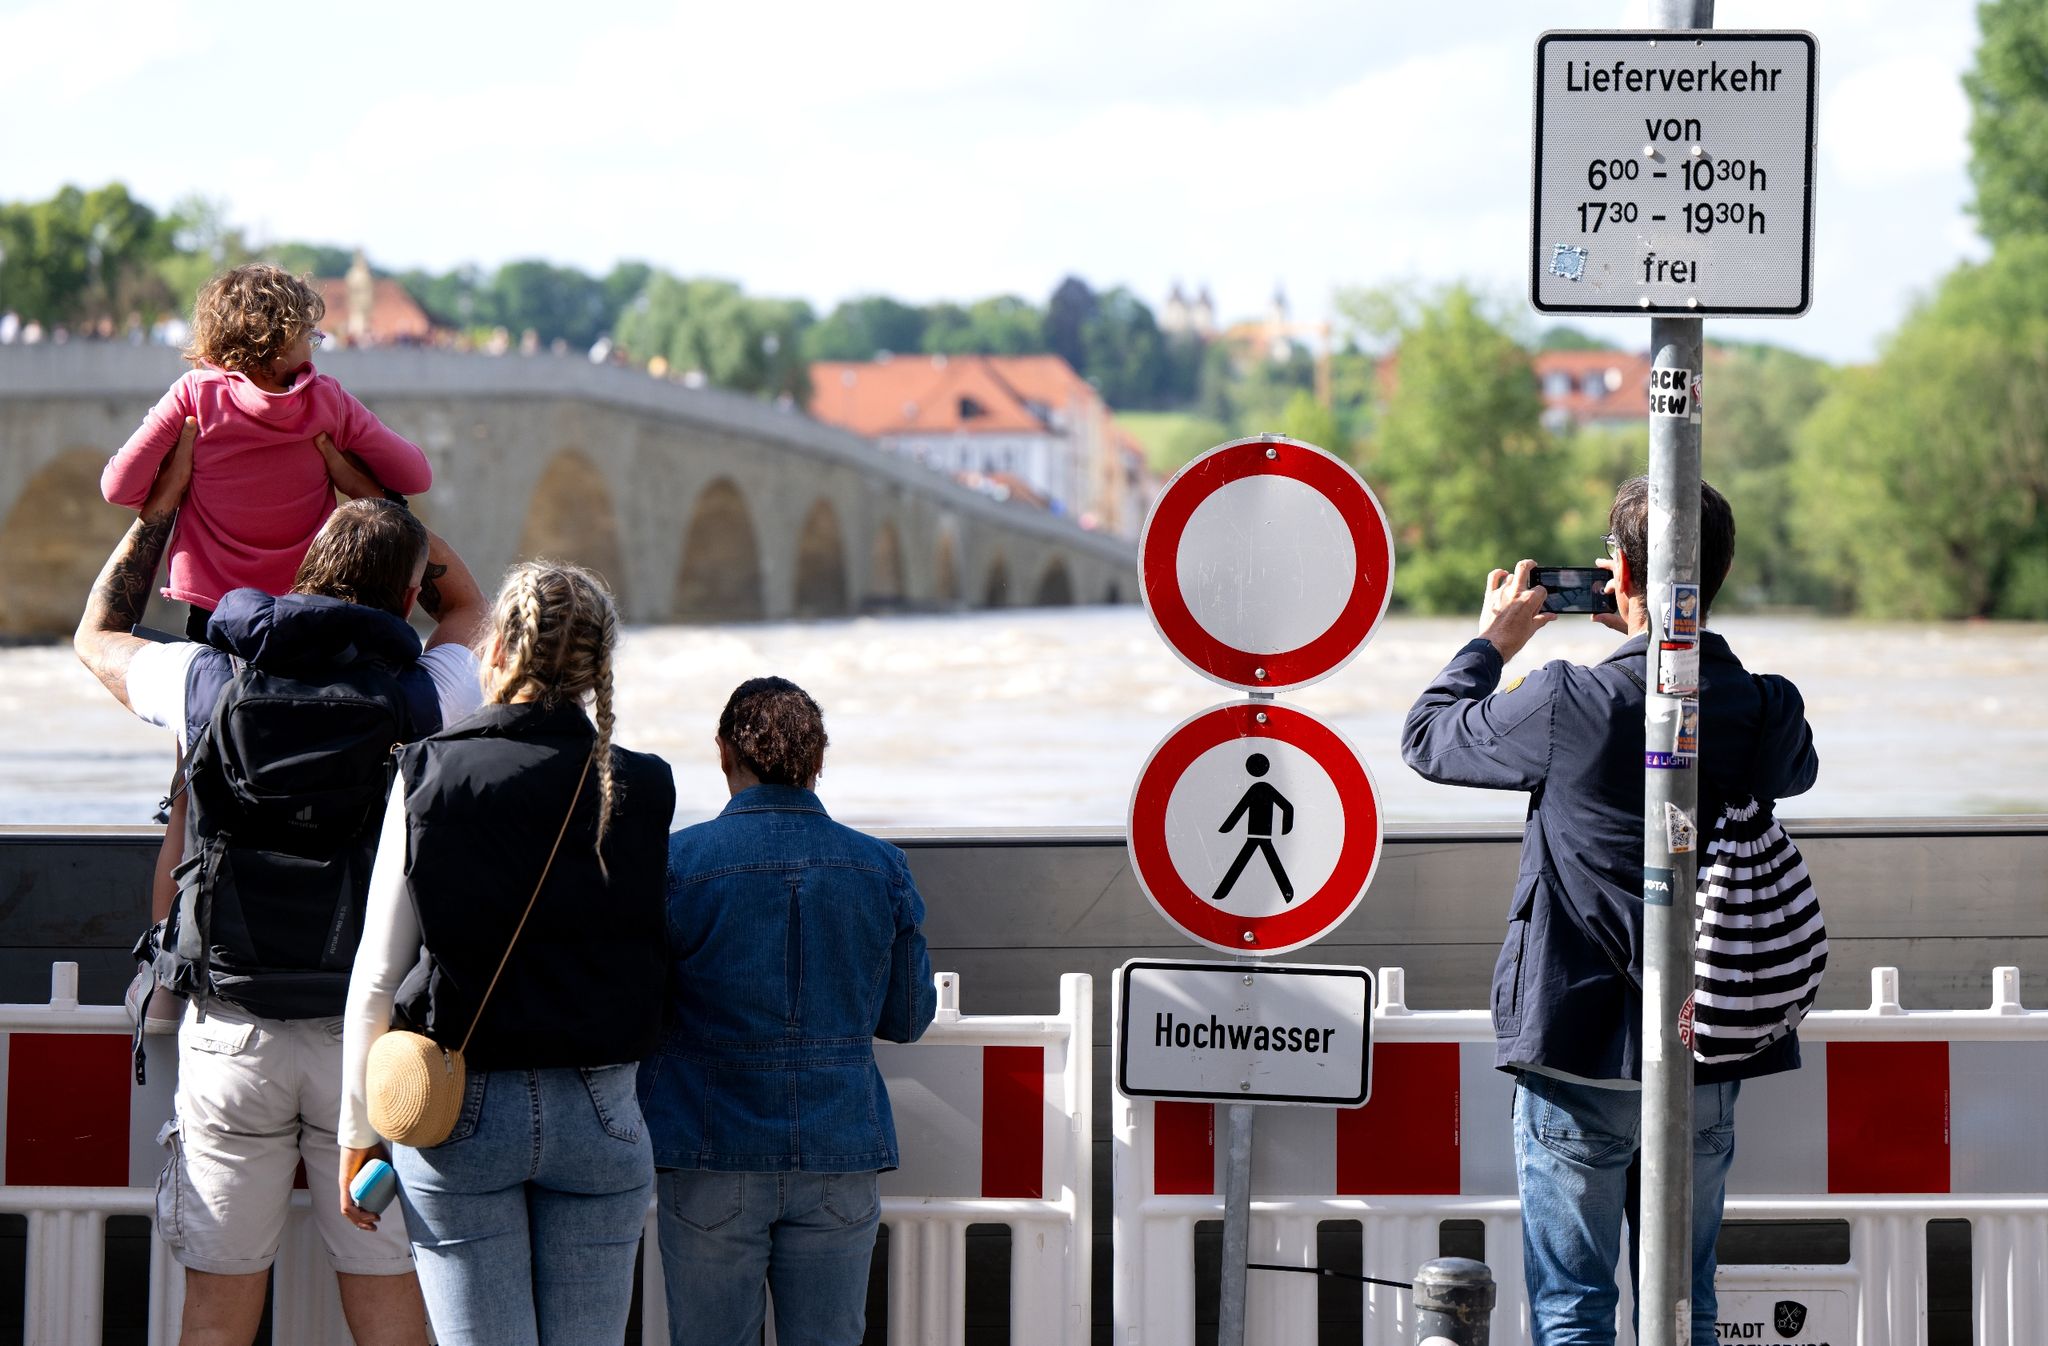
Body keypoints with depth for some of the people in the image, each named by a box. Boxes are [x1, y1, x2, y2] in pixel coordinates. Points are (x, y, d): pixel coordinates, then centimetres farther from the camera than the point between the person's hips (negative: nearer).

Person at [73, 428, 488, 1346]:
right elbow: (466, 606, 20)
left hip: (233, 1030, 1)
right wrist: (372, 485, 23)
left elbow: (97, 637, 20)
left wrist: (161, 507, 26)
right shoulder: (422, 696, -4)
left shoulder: (210, 682, -3)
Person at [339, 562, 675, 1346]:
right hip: (597, 1116, 1)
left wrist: (358, 1132, 5)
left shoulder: (430, 777, -5)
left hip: (457, 1112, -1)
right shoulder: (640, 790, -2)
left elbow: (376, 977, -2)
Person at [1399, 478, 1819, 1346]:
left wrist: (1494, 638, 16)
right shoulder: (1767, 712, -6)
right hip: (1709, 1068, 4)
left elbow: (1427, 737, 0)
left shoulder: (1569, 706, -17)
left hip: (1581, 1059, -4)